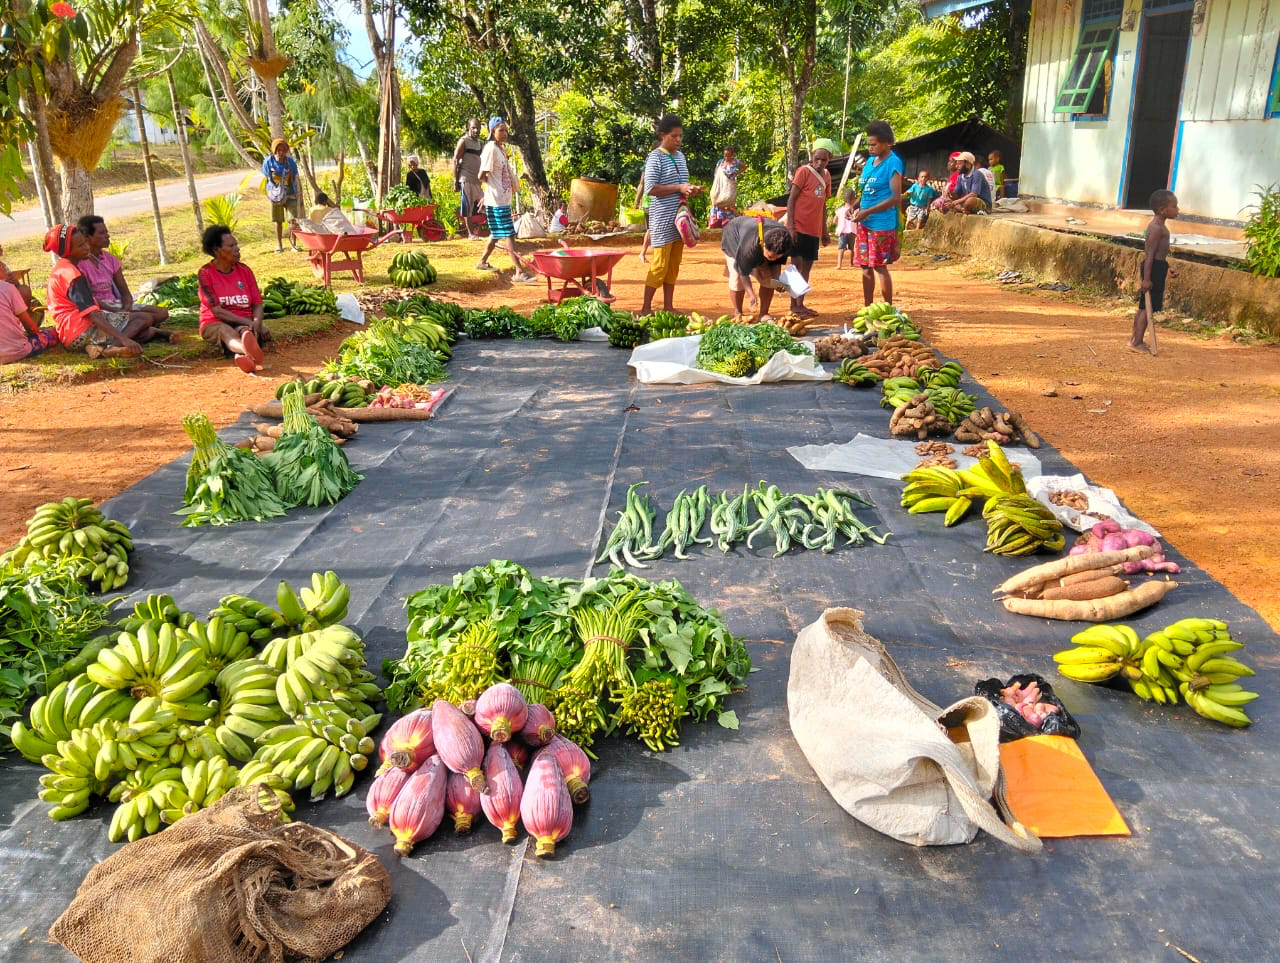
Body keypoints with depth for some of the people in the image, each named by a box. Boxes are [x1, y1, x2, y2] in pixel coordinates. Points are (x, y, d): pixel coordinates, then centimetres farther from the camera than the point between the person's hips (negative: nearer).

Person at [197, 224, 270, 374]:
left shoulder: (244, 270, 6)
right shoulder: (205, 273, -6)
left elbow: (257, 304, 2)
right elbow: (217, 311, -13)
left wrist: (256, 323, -21)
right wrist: (248, 322, -22)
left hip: (244, 323, 4)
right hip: (216, 324, -4)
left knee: (247, 332, -33)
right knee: (225, 331, -39)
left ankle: (242, 355, -69)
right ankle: (249, 351, -76)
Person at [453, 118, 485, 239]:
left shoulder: (480, 143, 15)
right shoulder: (463, 141, -5)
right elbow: (455, 161, -9)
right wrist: (455, 180, -14)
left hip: (477, 179, 7)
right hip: (466, 179, -7)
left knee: (477, 205, 5)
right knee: (467, 206, -3)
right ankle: (470, 232, 0)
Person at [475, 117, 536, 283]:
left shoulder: (501, 148, 13)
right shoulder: (491, 148, -15)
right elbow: (482, 176, -17)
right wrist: (492, 185, -2)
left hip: (504, 198, 9)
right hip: (497, 200, -9)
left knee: (497, 233, 18)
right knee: (509, 235, -11)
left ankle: (482, 262, 31)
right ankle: (520, 272, -12)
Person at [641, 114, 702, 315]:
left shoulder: (680, 156, 14)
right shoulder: (655, 157, -9)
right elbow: (650, 188, -17)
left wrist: (691, 190, 2)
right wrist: (679, 188, -18)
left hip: (679, 218, 8)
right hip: (662, 220, -7)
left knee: (674, 265, 9)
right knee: (660, 265, -7)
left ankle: (668, 306, 15)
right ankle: (646, 308, 1)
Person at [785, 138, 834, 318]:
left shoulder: (826, 176, 13)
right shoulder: (804, 172, -7)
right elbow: (791, 200, -8)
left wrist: (825, 230, 18)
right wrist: (791, 227, -16)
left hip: (814, 230, 7)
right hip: (799, 228, -7)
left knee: (807, 267, 9)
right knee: (797, 265, -5)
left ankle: (800, 304, 15)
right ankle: (794, 306, -1)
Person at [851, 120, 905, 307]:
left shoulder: (893, 163, -11)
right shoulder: (870, 161, 13)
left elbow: (896, 197, -16)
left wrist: (867, 212, -18)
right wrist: (856, 206, 5)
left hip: (882, 223, -8)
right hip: (864, 223, 8)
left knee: (880, 266, -4)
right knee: (865, 267, 9)